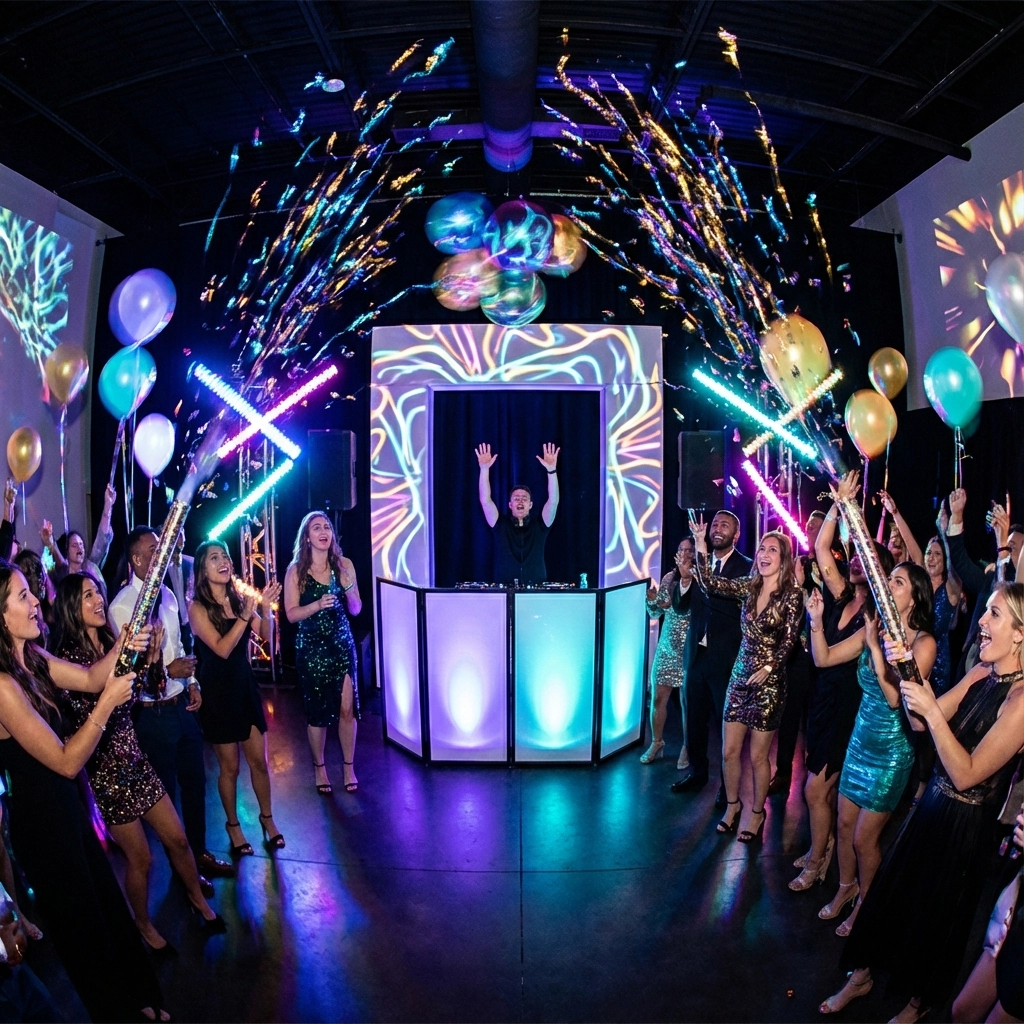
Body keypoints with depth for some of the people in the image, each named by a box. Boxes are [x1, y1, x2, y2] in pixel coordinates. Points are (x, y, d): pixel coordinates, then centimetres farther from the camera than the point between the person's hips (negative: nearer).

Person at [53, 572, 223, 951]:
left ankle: (197, 898, 38)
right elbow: (92, 714, -25)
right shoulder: (66, 657, -18)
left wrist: (152, 659, -13)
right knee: (140, 857, 9)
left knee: (176, 838, 14)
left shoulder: (113, 644, 1)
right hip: (105, 769, -5)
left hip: (135, 759, 5)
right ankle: (143, 925, 34)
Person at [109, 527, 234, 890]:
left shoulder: (166, 594, 5)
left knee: (195, 780, 19)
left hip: (183, 703, 7)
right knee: (166, 790, 11)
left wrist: (191, 682, 6)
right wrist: (167, 672, -27)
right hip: (153, 711, -7)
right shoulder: (122, 605, -18)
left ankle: (200, 852, 38)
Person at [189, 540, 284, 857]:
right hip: (218, 691, -4)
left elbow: (265, 635, -2)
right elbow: (222, 648, -21)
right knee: (229, 766, 9)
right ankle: (233, 824, 29)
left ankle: (267, 818, 29)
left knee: (259, 760, 10)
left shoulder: (239, 598, 0)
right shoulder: (198, 607, -12)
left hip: (246, 686, 4)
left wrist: (265, 608, -18)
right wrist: (245, 615, -29)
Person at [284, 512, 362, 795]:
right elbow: (291, 614, -8)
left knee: (347, 708, 0)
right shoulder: (296, 570, -6)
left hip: (342, 644, 2)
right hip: (311, 647, -2)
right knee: (318, 711, 7)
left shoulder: (344, 564, 0)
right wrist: (318, 604, -24)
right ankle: (319, 767, 27)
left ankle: (349, 767, 18)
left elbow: (356, 609, 2)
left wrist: (347, 586, -16)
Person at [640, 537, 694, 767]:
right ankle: (656, 743, 25)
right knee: (658, 698, 7)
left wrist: (687, 579, -26)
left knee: (687, 701, 3)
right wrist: (652, 600, -14)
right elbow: (655, 613, 7)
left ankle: (686, 748, 20)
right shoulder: (669, 578, 2)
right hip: (666, 648, 4)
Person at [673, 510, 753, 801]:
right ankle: (697, 773, 31)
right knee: (694, 718, 14)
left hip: (725, 657, -5)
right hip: (696, 653, 5)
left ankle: (729, 785, 19)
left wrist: (706, 585, -27)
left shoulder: (746, 567, -8)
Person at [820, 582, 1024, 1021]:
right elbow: (919, 723, -2)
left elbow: (967, 774, -25)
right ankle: (862, 974, 41)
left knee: (936, 914, 17)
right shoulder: (982, 673, -4)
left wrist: (933, 710, -29)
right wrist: (906, 670, -16)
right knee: (890, 890, 19)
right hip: (933, 803, 6)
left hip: (966, 823, -6)